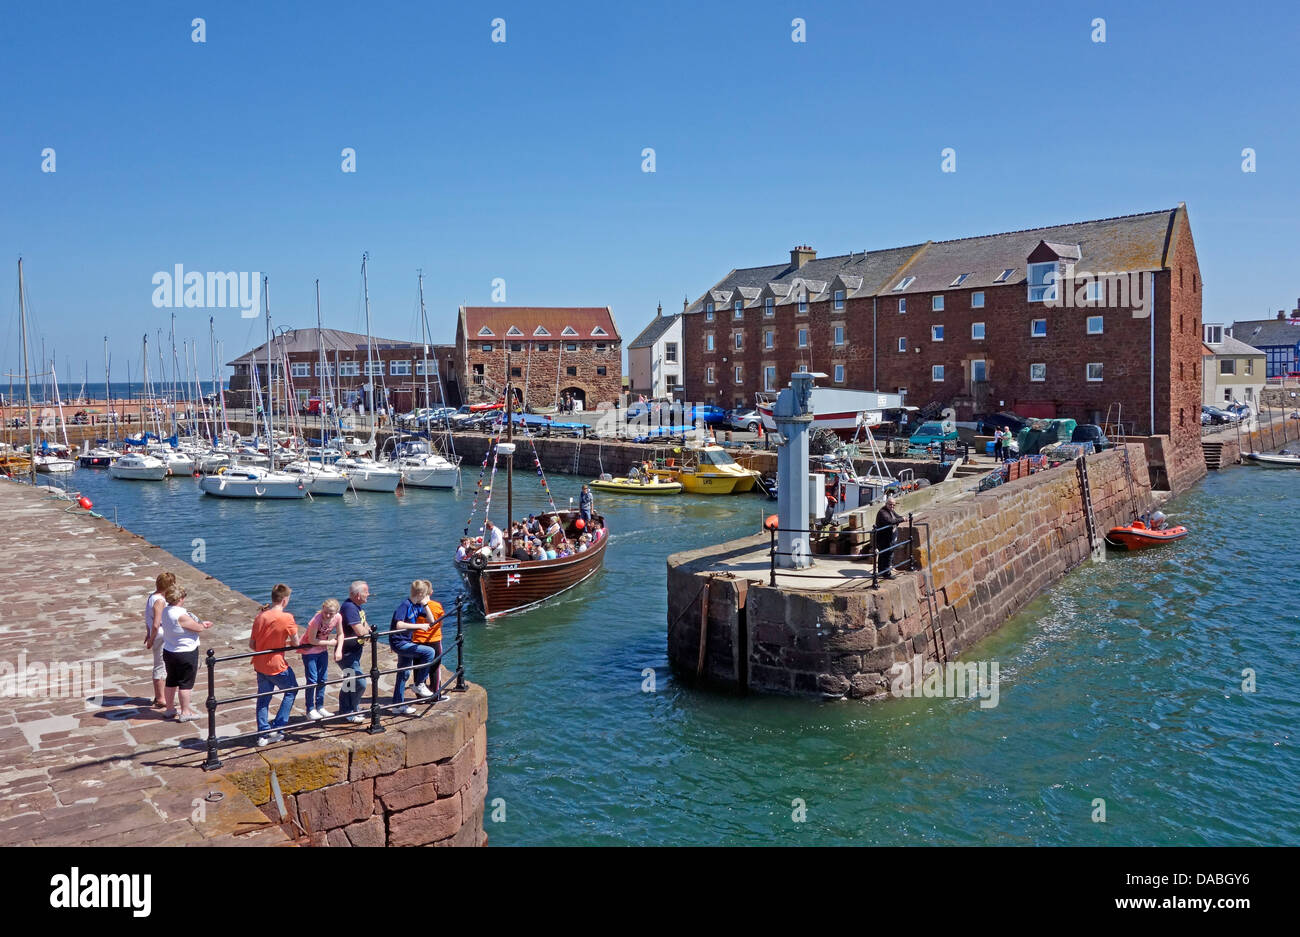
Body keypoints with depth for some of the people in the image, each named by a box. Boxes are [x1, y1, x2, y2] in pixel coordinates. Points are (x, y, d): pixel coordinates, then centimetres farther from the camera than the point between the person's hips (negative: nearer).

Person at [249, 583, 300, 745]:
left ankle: (263, 734, 19)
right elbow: (295, 643, -10)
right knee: (291, 691, 17)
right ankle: (277, 729, 14)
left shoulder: (260, 616, -1)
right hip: (277, 666, -5)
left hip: (260, 664, 5)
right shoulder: (286, 618, -18)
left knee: (263, 698, 17)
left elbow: (251, 644, 4)